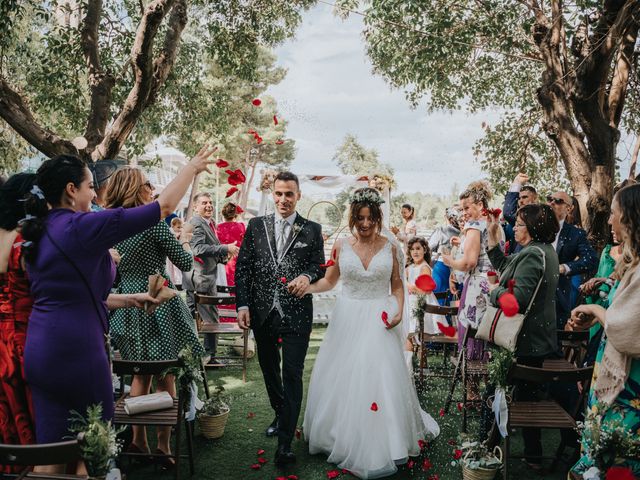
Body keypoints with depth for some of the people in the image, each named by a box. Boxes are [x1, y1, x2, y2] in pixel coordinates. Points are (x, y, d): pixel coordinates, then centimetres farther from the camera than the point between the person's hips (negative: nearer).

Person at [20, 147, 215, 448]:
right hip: (76, 350, -8)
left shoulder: (39, 233, 10)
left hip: (39, 352, 8)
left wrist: (128, 299, 19)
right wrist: (193, 167, 1)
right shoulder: (82, 226, -16)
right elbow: (164, 206, -12)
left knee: (51, 443, 14)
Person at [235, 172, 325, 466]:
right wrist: (243, 304, -4)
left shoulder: (312, 230, 2)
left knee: (292, 374, -5)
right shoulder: (256, 226, 6)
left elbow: (320, 266, 4)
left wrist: (307, 276, -19)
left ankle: (285, 443, 1)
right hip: (262, 312, 3)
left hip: (296, 314, -3)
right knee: (269, 369, 18)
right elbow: (243, 267, 4)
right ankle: (280, 415, 42)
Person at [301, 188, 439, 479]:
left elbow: (397, 286, 6)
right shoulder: (341, 246, 1)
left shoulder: (391, 248, -1)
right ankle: (342, 439, 28)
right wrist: (305, 288, -10)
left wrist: (399, 311, -10)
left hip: (379, 321, -1)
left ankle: (379, 447, 15)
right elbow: (329, 281, 7)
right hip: (347, 320, 2)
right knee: (342, 380, 8)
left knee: (380, 380, -1)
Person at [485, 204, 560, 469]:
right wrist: (493, 240, 9)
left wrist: (494, 290, -13)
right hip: (539, 337, 10)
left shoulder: (532, 255, -22)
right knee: (530, 391, 19)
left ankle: (533, 456, 16)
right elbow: (506, 268, 13)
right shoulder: (545, 250, 10)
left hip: (527, 341, -10)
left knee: (525, 394, 3)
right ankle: (533, 452, 32)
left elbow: (519, 297, -30)